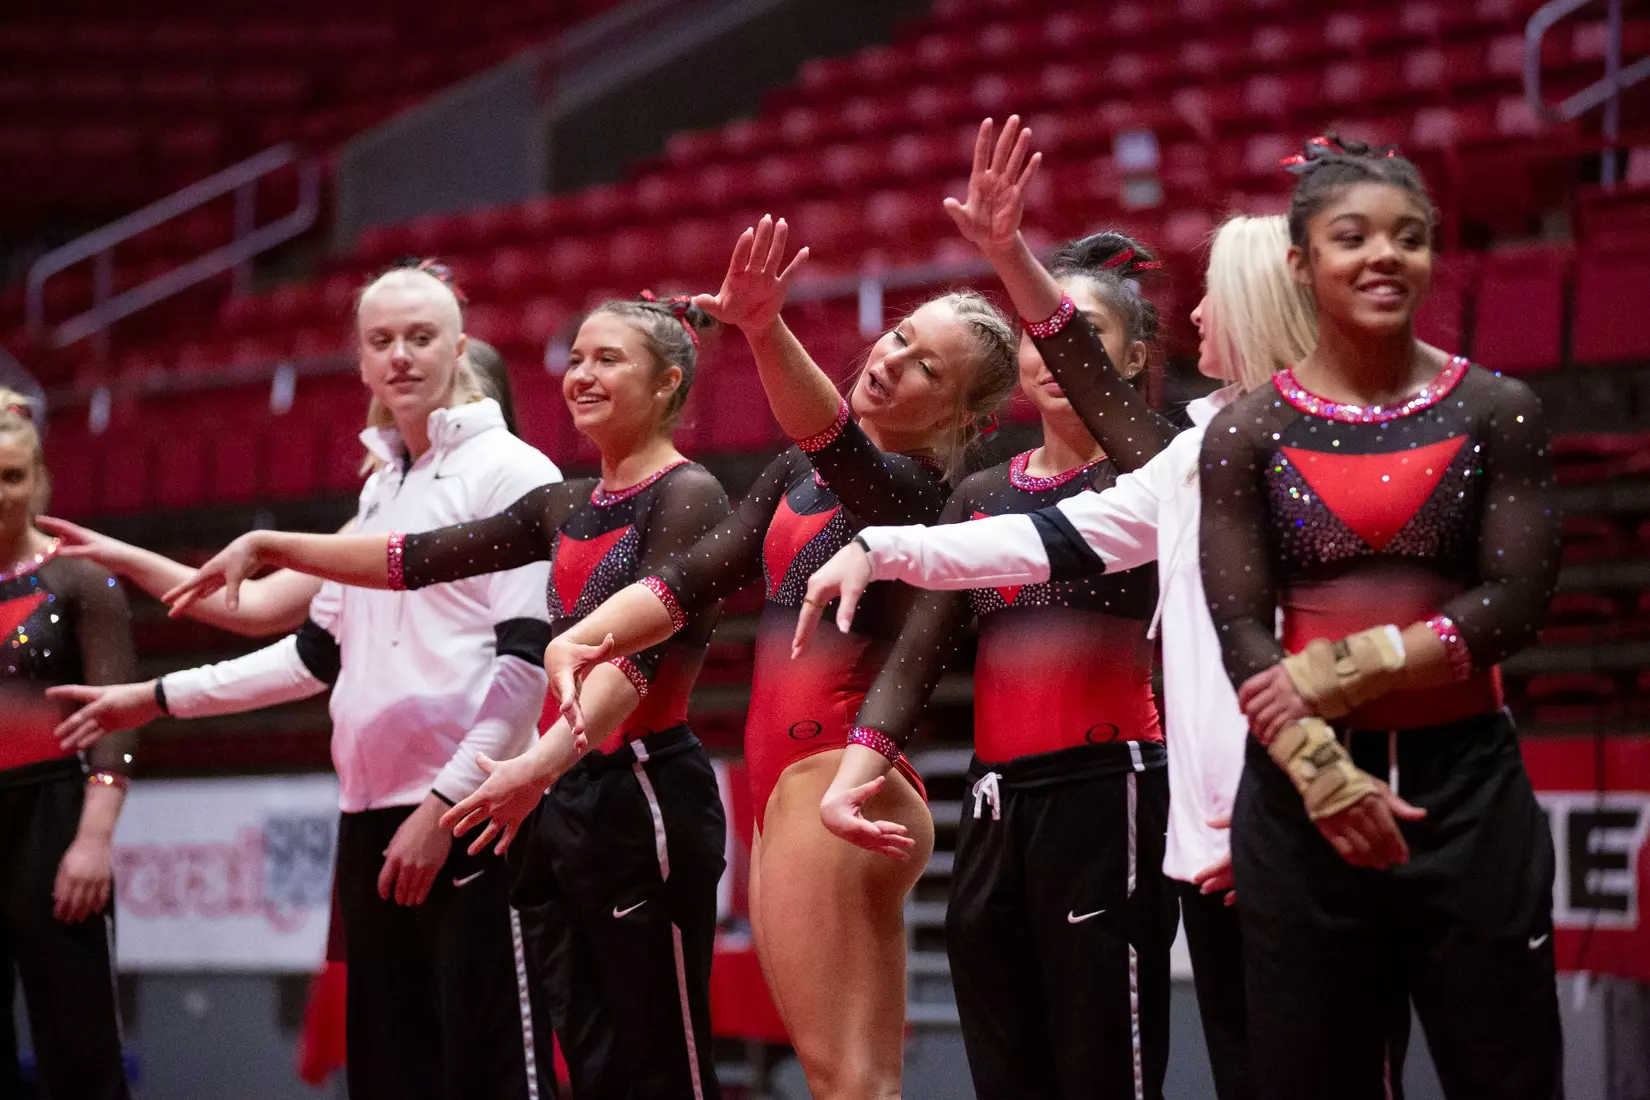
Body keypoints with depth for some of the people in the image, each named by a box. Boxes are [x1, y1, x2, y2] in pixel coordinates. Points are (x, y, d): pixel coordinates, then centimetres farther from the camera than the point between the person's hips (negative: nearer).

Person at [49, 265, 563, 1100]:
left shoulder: (510, 473, -3)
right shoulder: (379, 490, 20)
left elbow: (527, 657, -11)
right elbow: (321, 653, 26)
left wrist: (444, 806, -17)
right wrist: (160, 697, 25)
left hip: (467, 821, -8)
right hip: (371, 820, 8)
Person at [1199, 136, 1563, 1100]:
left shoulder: (1497, 411, 3)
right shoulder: (1248, 431, 3)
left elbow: (1515, 604, -6)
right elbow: (1239, 630, -5)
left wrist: (1344, 667, -15)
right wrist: (1321, 772, -19)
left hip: (1466, 777, 0)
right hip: (1304, 783, 1)